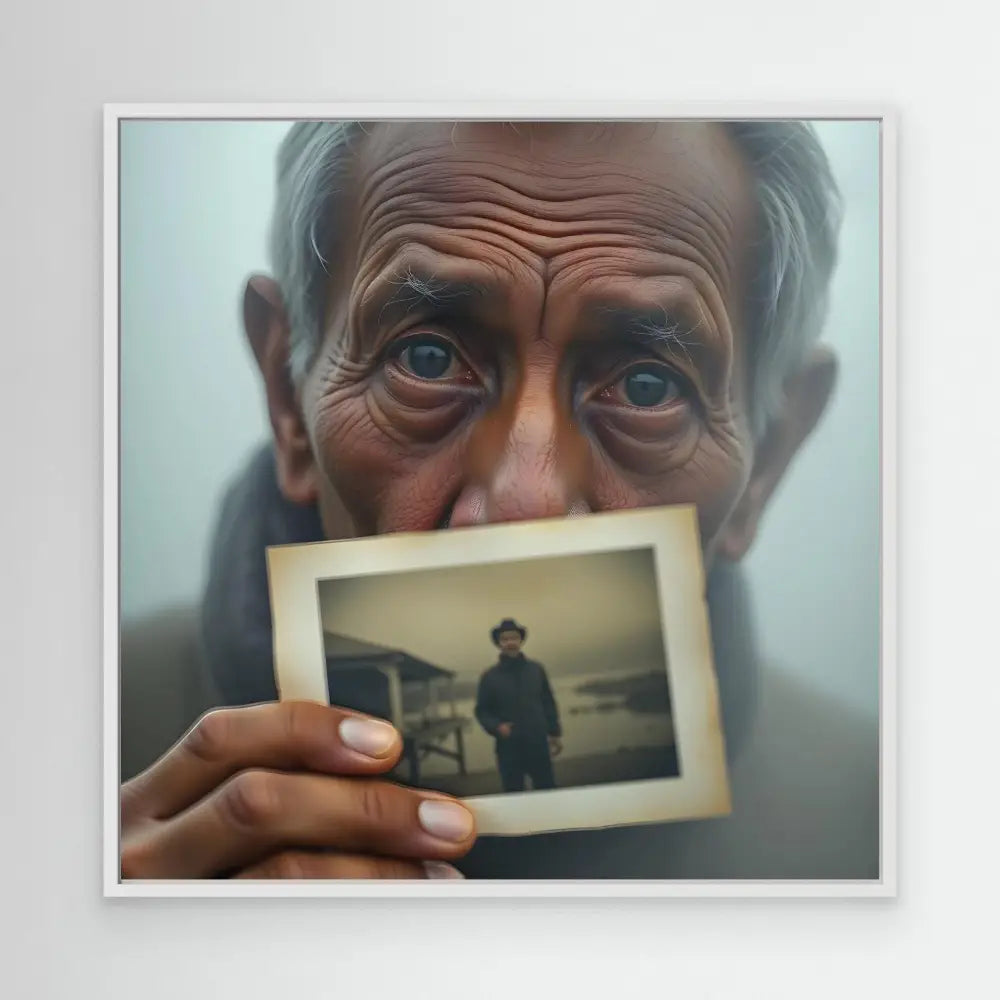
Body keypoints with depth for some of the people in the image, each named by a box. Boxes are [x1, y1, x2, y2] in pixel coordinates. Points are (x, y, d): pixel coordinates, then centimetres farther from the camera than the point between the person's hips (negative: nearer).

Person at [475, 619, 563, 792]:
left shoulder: (536, 670, 6)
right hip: (509, 747, -1)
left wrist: (554, 733, 10)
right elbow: (482, 711, 2)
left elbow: (548, 703, 11)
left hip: (538, 744, 2)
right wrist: (496, 727, -15)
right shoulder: (490, 677, 0)